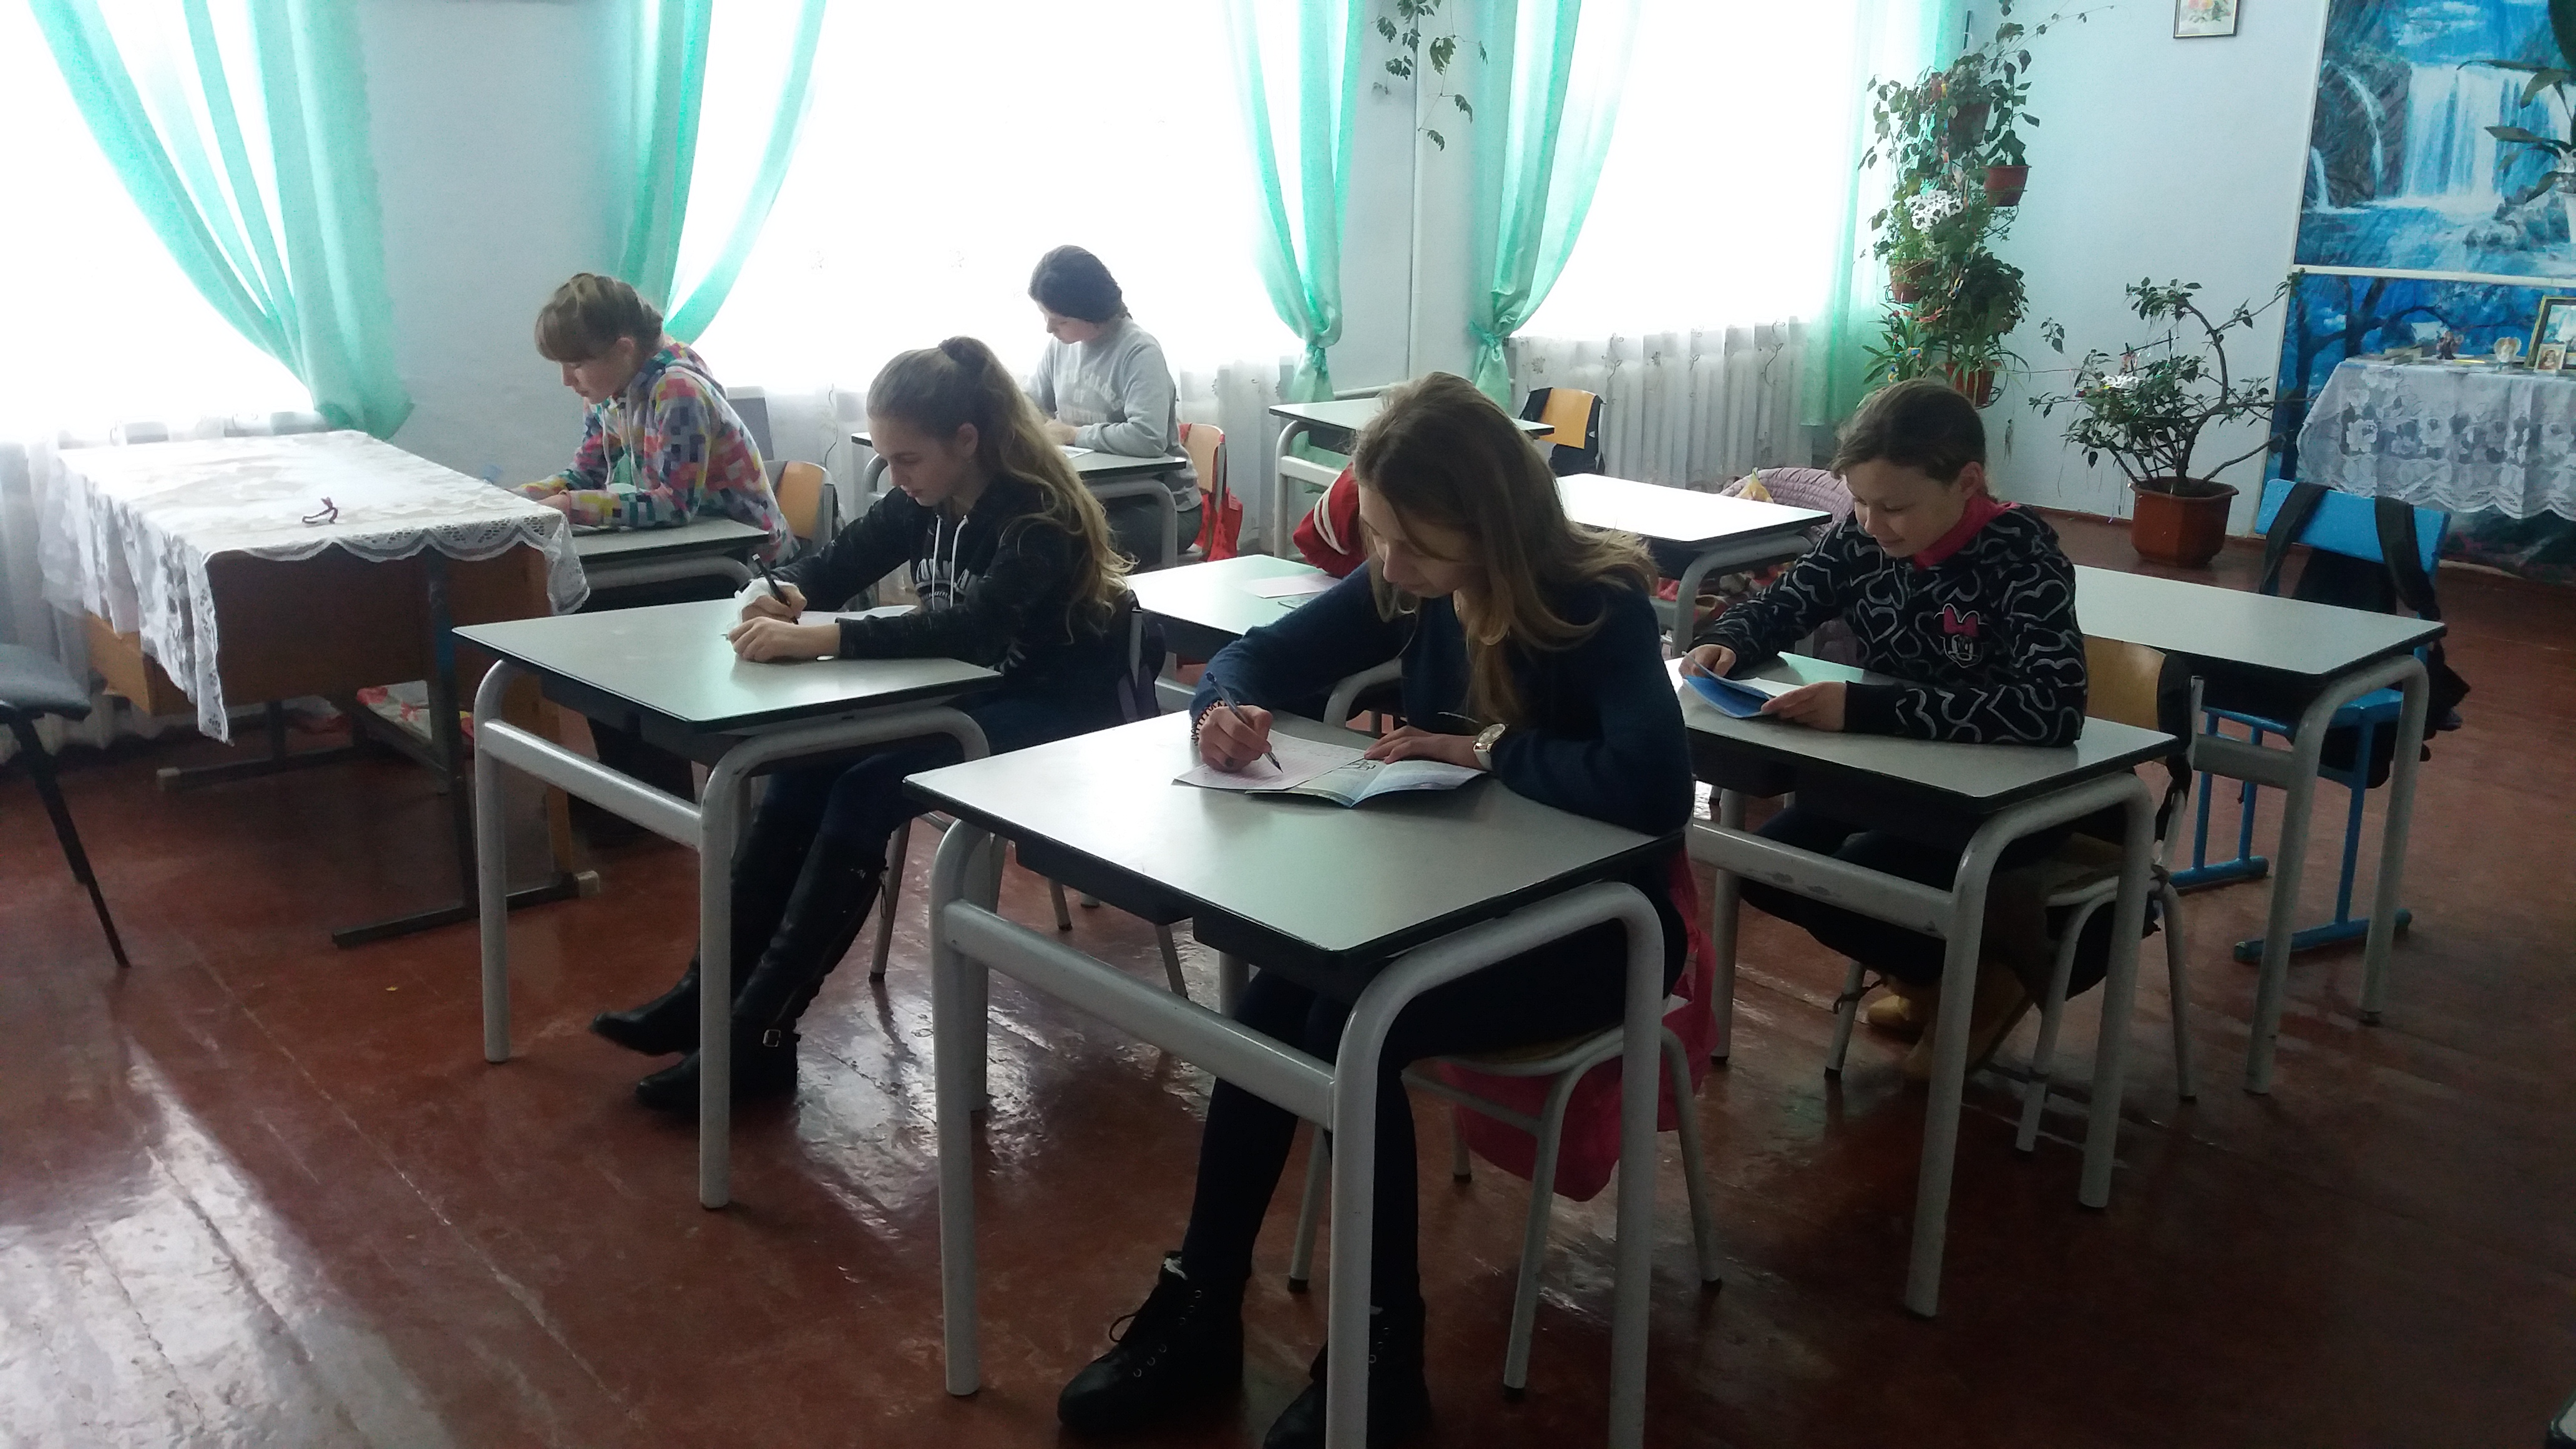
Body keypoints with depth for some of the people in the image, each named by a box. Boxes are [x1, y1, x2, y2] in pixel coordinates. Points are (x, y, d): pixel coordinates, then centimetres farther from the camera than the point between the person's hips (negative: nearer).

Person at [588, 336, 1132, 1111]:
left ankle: (759, 1033, -20)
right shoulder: (926, 500, 1)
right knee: (806, 766, -14)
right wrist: (784, 595, -20)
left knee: (863, 793, -25)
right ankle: (710, 991, -9)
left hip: (1053, 718, -8)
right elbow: (839, 562, 5)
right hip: (970, 696, 8)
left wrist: (818, 638, -44)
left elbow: (974, 627, -38)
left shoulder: (1039, 516, -23)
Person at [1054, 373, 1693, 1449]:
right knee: (1270, 1006, -21)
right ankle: (1199, 1308, -6)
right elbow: (1257, 655, 3)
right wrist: (1227, 706, -20)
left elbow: (1654, 786, -38)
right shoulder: (1412, 588, -4)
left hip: (1589, 924, -6)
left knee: (1349, 1027, -27)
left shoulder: (1603, 607, -21)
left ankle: (1384, 1349, -10)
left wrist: (1484, 747, -28)